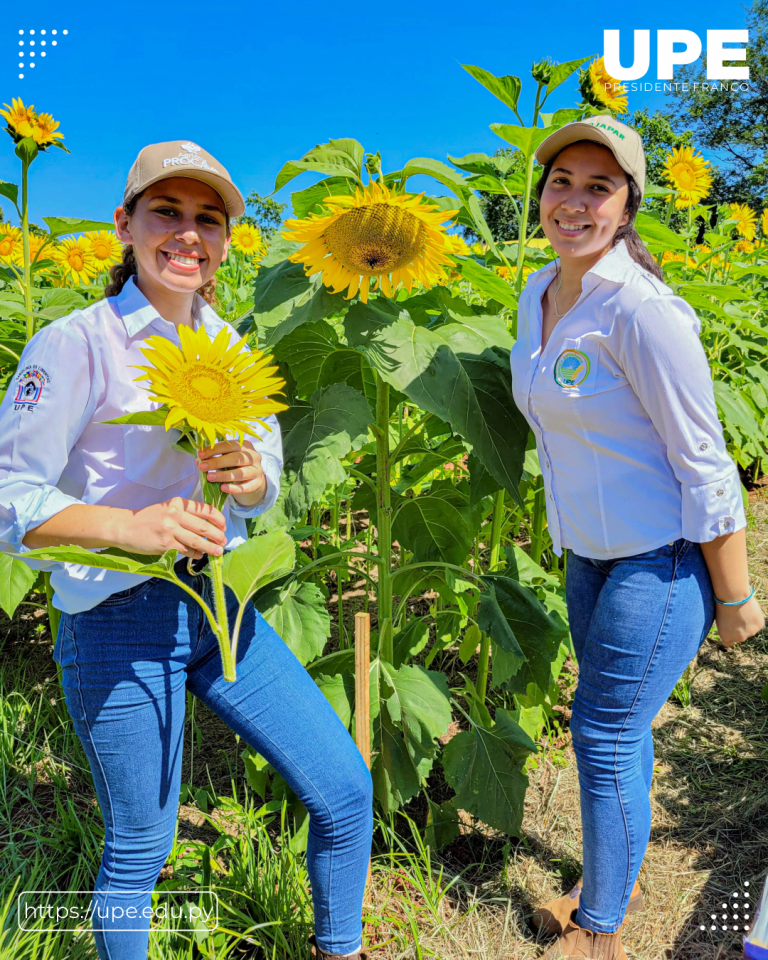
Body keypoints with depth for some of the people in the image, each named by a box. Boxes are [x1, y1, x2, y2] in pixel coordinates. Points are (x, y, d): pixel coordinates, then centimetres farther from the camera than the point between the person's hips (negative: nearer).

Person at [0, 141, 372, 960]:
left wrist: (250, 476, -12)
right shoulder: (76, 343, -11)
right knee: (138, 849, 10)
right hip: (120, 622, -5)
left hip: (219, 604, 6)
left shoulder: (226, 346, 8)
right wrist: (127, 525, -28)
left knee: (344, 790, 8)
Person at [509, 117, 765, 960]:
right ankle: (614, 883, 42)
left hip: (665, 560, -7)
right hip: (591, 554, 7)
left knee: (604, 737, 3)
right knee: (613, 728, 19)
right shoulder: (538, 294, 3)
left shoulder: (641, 309, -22)